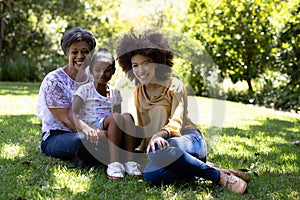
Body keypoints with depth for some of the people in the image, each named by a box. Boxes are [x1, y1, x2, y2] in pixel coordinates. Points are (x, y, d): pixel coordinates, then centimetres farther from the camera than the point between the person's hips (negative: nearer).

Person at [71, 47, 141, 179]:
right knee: (116, 117, -32)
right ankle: (114, 163, -40)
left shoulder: (115, 92, 19)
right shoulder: (85, 90, 4)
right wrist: (85, 127, -29)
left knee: (127, 116, -26)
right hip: (92, 129, -4)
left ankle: (130, 160, -35)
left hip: (109, 128, 4)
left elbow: (118, 123, 15)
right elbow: (73, 114, -10)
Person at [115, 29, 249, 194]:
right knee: (151, 175, -36)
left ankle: (219, 175, -28)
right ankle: (201, 168, -19)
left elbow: (177, 121, -14)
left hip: (189, 139, -4)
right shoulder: (138, 93, 16)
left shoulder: (174, 86, 1)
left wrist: (160, 134, -34)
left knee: (160, 150, -43)